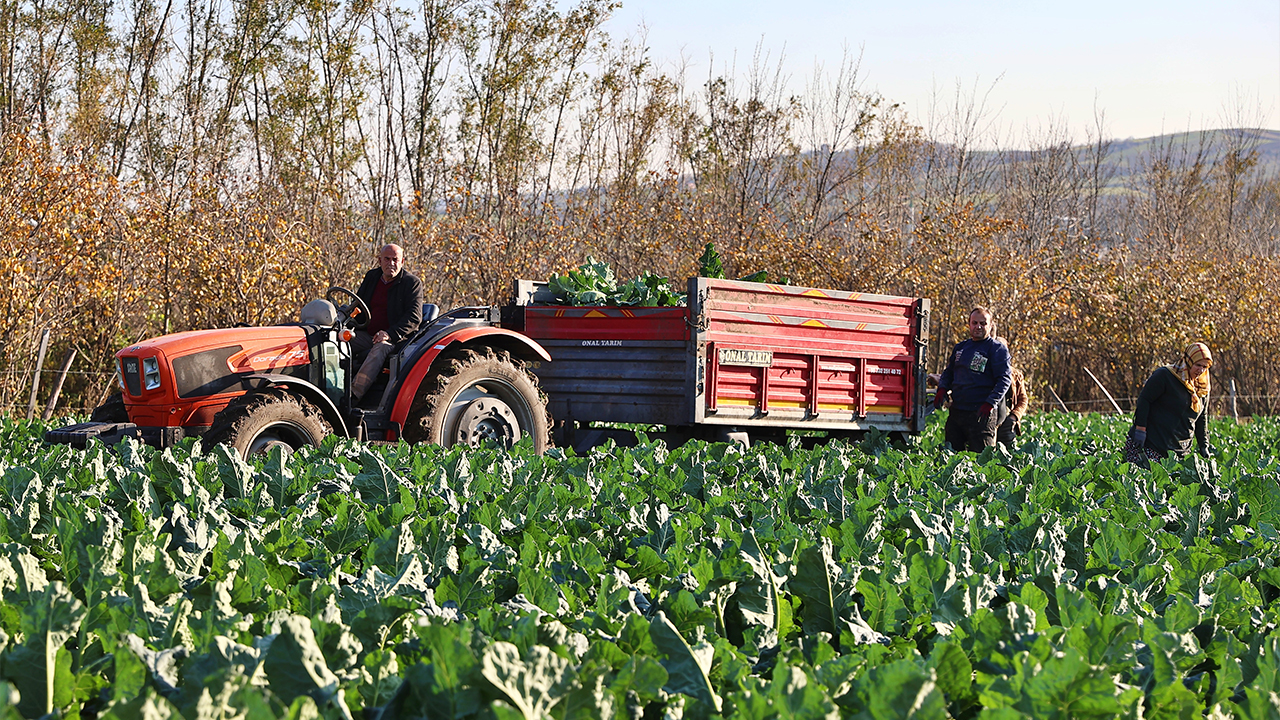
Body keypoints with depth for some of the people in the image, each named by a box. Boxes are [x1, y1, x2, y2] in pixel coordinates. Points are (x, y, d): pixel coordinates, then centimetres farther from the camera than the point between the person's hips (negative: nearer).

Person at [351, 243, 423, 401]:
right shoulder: (371, 277, 16)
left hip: (396, 339, -6)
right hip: (366, 334, 6)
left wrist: (391, 334, -25)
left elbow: (414, 317, -11)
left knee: (380, 348, -39)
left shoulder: (412, 283, -1)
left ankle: (354, 394, -51)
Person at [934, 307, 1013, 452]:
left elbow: (1004, 379, -10)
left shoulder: (997, 349, -3)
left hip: (980, 413, -6)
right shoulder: (960, 347, 16)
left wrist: (990, 403, -22)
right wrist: (942, 389, 5)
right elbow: (948, 372, 26)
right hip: (956, 411, 6)